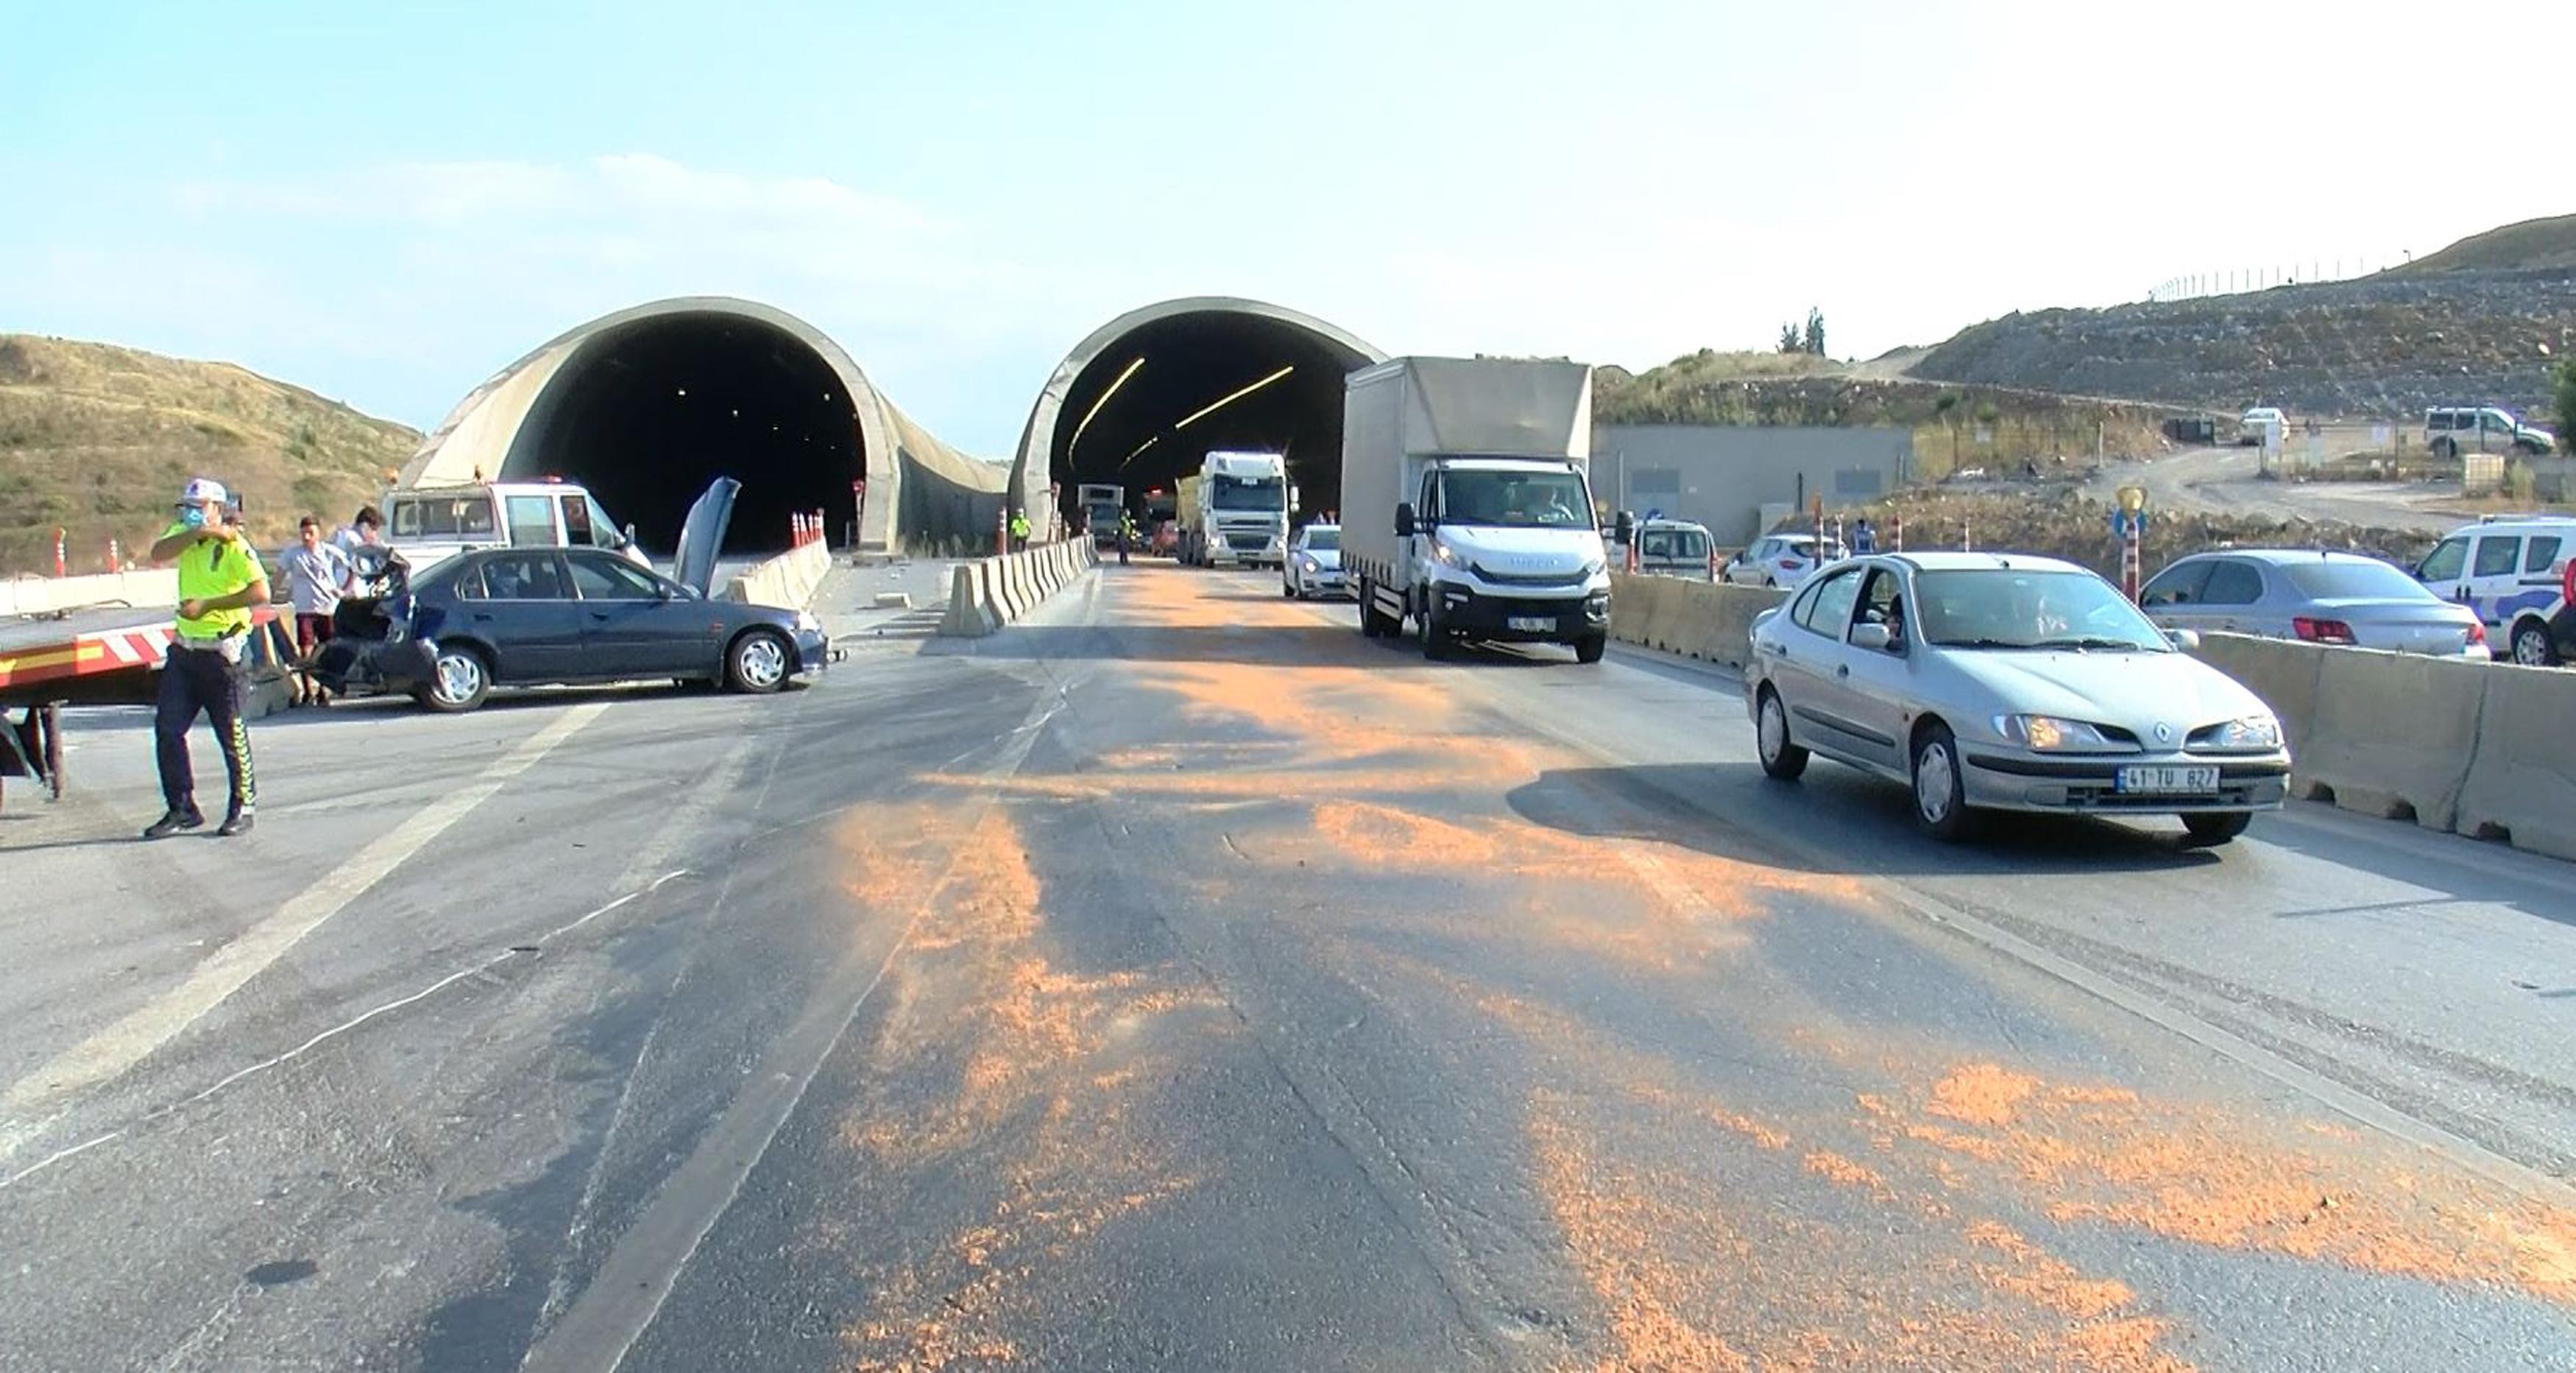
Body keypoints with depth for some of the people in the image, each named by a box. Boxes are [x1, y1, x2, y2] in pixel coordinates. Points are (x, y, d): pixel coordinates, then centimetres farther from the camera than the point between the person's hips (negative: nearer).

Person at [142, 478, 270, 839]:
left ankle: (243, 808, 12)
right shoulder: (184, 534, 9)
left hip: (221, 651, -7)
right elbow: (158, 553, -11)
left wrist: (207, 605, -22)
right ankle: (182, 808, 14)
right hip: (184, 647, 7)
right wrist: (199, 533, -19)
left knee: (231, 733, 0)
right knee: (167, 729, 5)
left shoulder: (234, 545, -11)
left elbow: (260, 593, -22)